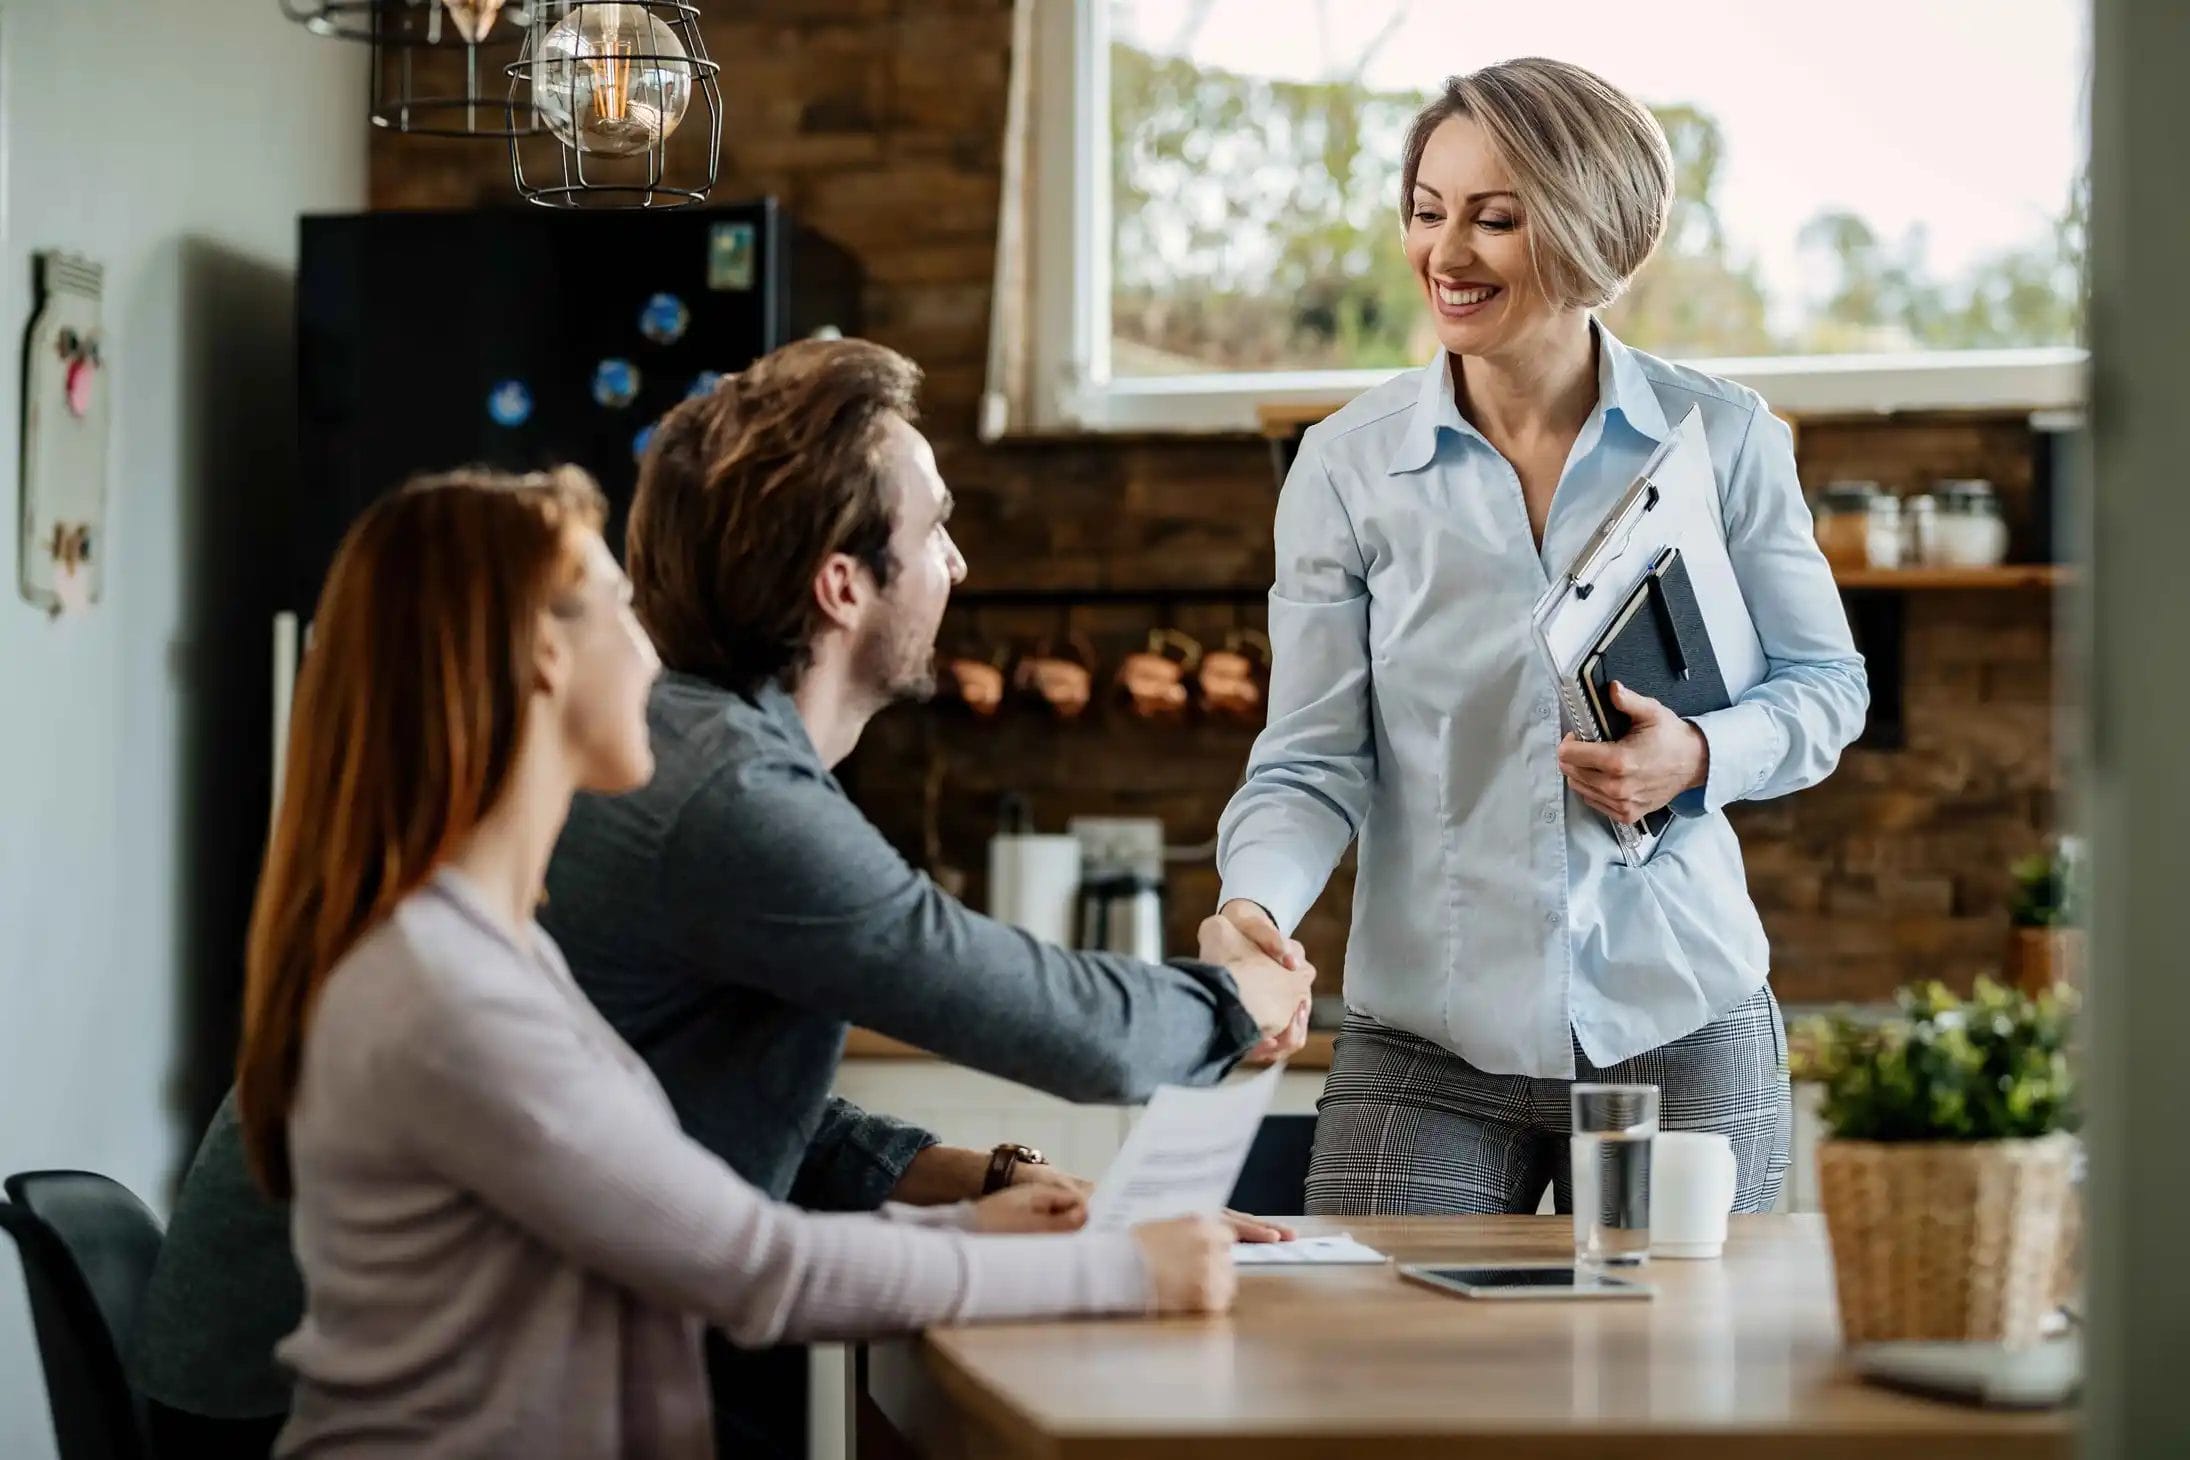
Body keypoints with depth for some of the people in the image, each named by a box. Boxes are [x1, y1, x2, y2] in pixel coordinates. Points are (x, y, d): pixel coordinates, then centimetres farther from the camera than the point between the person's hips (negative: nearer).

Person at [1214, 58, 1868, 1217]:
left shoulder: (1723, 440, 0)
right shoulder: (1347, 465, -1)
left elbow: (1827, 684, 8)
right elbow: (1313, 761, -2)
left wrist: (1700, 759, -13)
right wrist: (1256, 905, -21)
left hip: (1681, 1032, 1)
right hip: (1424, 1045, 0)